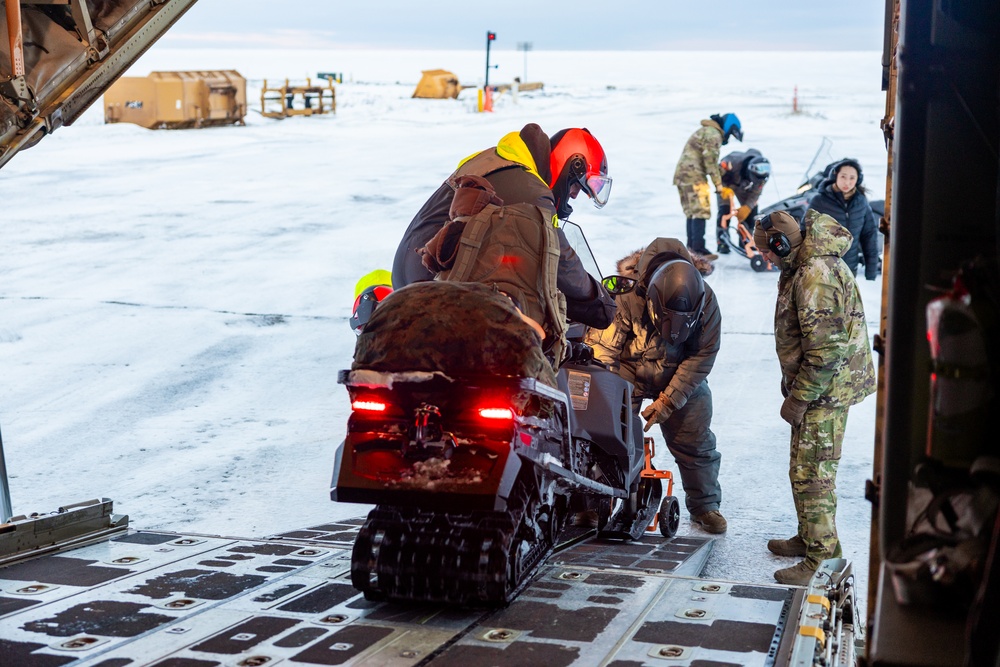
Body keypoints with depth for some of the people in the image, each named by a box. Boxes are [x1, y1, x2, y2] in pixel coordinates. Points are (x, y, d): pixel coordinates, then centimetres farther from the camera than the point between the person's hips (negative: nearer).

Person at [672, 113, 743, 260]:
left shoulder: (704, 131, 25)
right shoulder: (714, 134, -8)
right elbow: (711, 161, -14)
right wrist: (719, 185, -12)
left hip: (682, 173, 10)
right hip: (694, 175, -10)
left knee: (692, 211, 15)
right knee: (701, 211, -12)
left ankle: (691, 246, 19)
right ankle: (699, 248, -17)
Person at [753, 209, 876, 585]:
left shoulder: (816, 276, -24)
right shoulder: (805, 266, 11)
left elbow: (826, 350, -27)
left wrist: (799, 399, -20)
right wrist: (791, 381, 23)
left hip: (826, 389, -11)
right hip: (820, 385, 11)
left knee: (812, 473, -5)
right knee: (805, 469, 21)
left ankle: (822, 560, 3)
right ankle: (810, 538, 35)